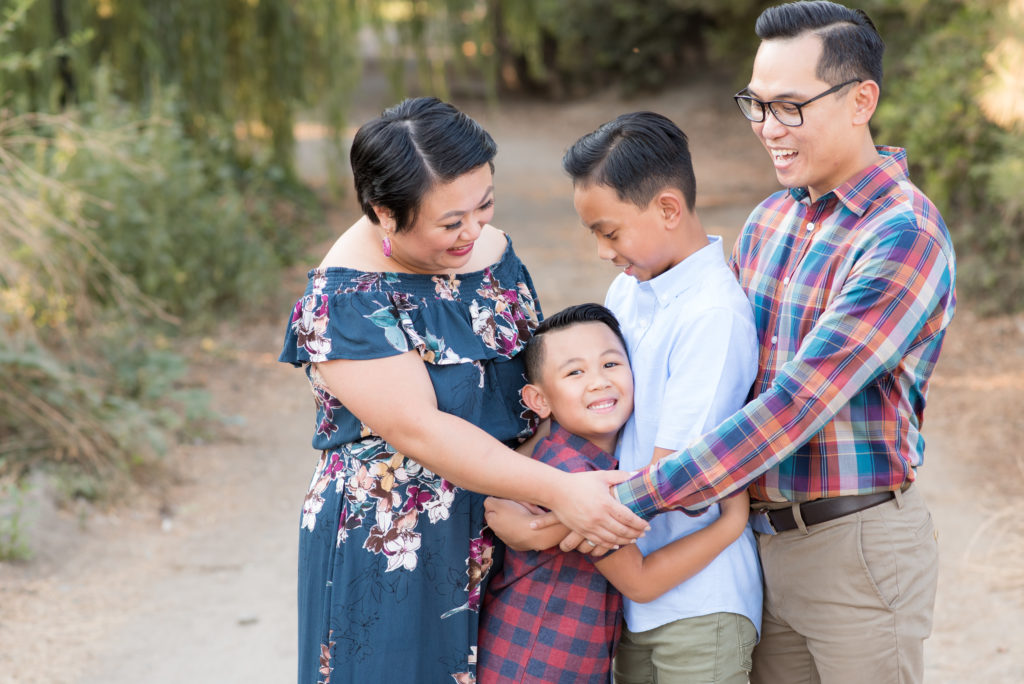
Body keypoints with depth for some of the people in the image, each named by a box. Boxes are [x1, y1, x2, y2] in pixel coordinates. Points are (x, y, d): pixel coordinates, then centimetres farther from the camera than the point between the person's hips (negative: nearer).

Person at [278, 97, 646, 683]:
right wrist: (558, 491, -29)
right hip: (395, 557, -6)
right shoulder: (344, 301, -17)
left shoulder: (494, 251, 3)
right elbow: (417, 430, -24)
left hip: (507, 542, 6)